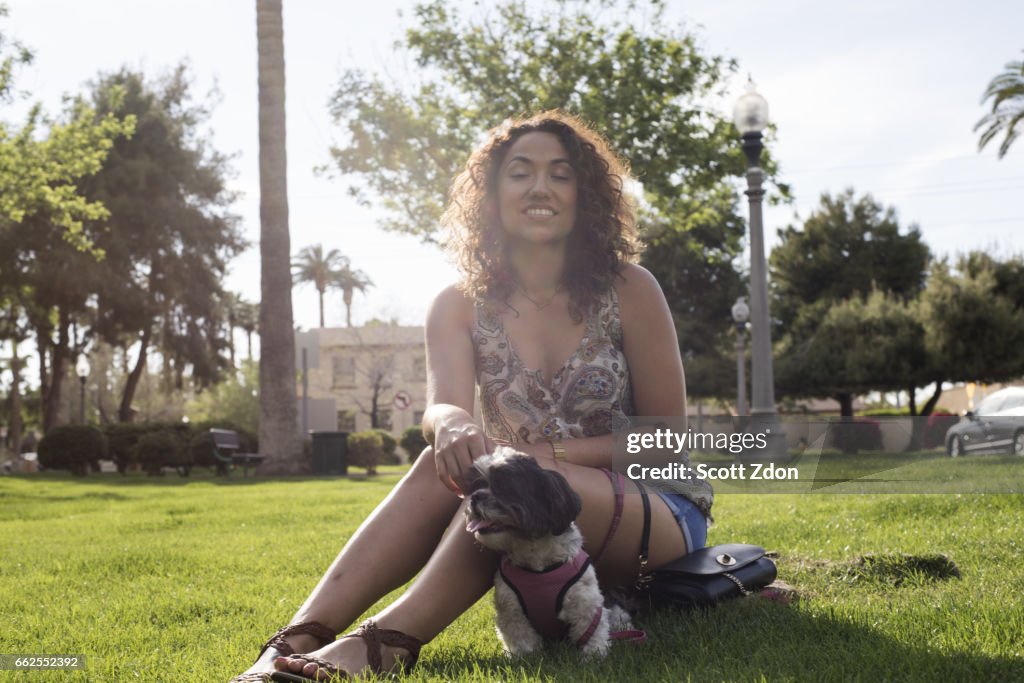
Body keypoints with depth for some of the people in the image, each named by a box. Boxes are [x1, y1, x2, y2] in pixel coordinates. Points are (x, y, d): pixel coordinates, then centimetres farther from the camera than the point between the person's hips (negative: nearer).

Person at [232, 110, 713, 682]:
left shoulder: (628, 290, -6)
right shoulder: (460, 307, 2)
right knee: (452, 462, -29)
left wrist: (550, 454, -21)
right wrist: (452, 428, -44)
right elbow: (443, 406, -17)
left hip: (660, 515, -2)